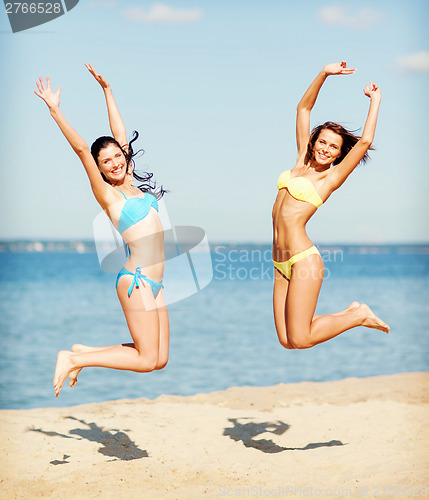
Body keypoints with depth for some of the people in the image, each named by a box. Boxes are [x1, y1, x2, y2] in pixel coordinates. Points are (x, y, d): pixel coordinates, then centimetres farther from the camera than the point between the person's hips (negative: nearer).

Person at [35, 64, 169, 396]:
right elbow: (81, 149, -12)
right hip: (136, 279, -8)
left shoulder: (130, 185, 13)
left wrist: (107, 90, 23)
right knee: (147, 359, -6)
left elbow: (120, 135, 19)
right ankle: (73, 360, 4)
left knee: (160, 359, 7)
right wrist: (55, 111, -18)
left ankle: (84, 353, 16)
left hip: (152, 282, 8)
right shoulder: (106, 194, -4)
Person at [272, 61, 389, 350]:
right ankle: (349, 313, 23)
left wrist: (375, 99, 0)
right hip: (282, 262, 7)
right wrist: (324, 74, 7)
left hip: (303, 258, -6)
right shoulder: (302, 161, 14)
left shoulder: (331, 177, -1)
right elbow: (303, 109, 16)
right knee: (287, 341, 3)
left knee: (300, 340, -10)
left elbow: (365, 141, -11)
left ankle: (360, 316, 12)